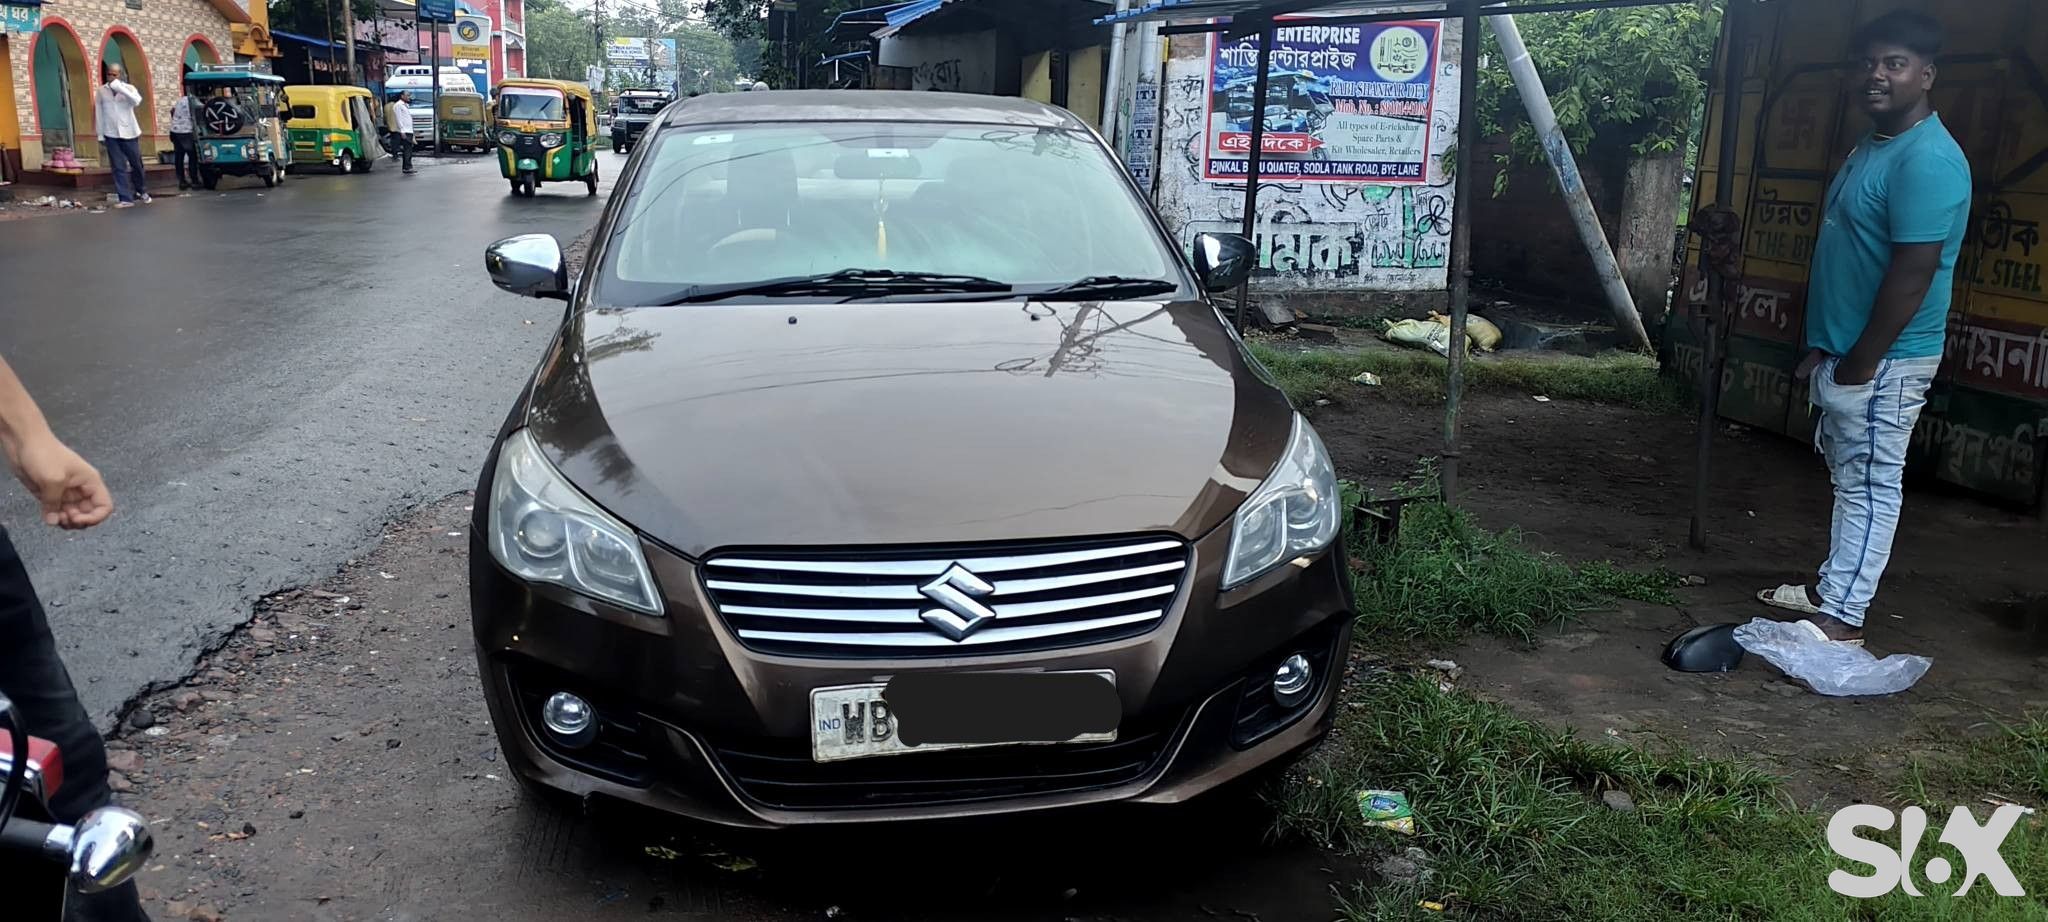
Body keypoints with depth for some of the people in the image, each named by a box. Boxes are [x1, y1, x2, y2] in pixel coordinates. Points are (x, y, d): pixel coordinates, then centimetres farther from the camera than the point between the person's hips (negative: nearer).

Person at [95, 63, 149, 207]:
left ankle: (141, 190, 33)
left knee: (136, 164, 10)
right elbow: (99, 113, 7)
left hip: (129, 132, -1)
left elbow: (137, 101, -22)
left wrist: (120, 87, -25)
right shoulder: (101, 91, 4)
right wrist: (100, 135, 5)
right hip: (111, 134, 1)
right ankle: (125, 199, -1)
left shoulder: (128, 88, 0)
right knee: (119, 168, -1)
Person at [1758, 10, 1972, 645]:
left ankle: (1841, 619, 2)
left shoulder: (1928, 159, -20)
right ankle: (1833, 589, 29)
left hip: (1883, 361, -10)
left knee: (1870, 485, -3)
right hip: (1845, 353, 10)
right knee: (1850, 478, 18)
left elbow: (1912, 273, -24)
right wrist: (1822, 347, 17)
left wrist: (1862, 361, -20)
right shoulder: (1872, 147, 13)